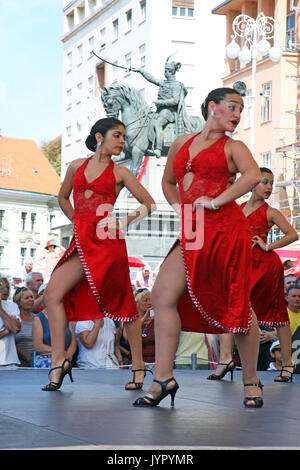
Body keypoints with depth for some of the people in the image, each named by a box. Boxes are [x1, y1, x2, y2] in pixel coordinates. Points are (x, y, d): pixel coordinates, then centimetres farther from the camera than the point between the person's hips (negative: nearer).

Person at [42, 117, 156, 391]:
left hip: (106, 240, -4)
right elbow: (63, 197, 29)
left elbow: (149, 204, 5)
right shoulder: (77, 166, 15)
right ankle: (58, 361, -7)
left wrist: (124, 223, -4)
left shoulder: (119, 172, 6)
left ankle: (138, 366, 9)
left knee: (123, 304, -1)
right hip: (82, 242, 4)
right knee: (53, 294, -9)